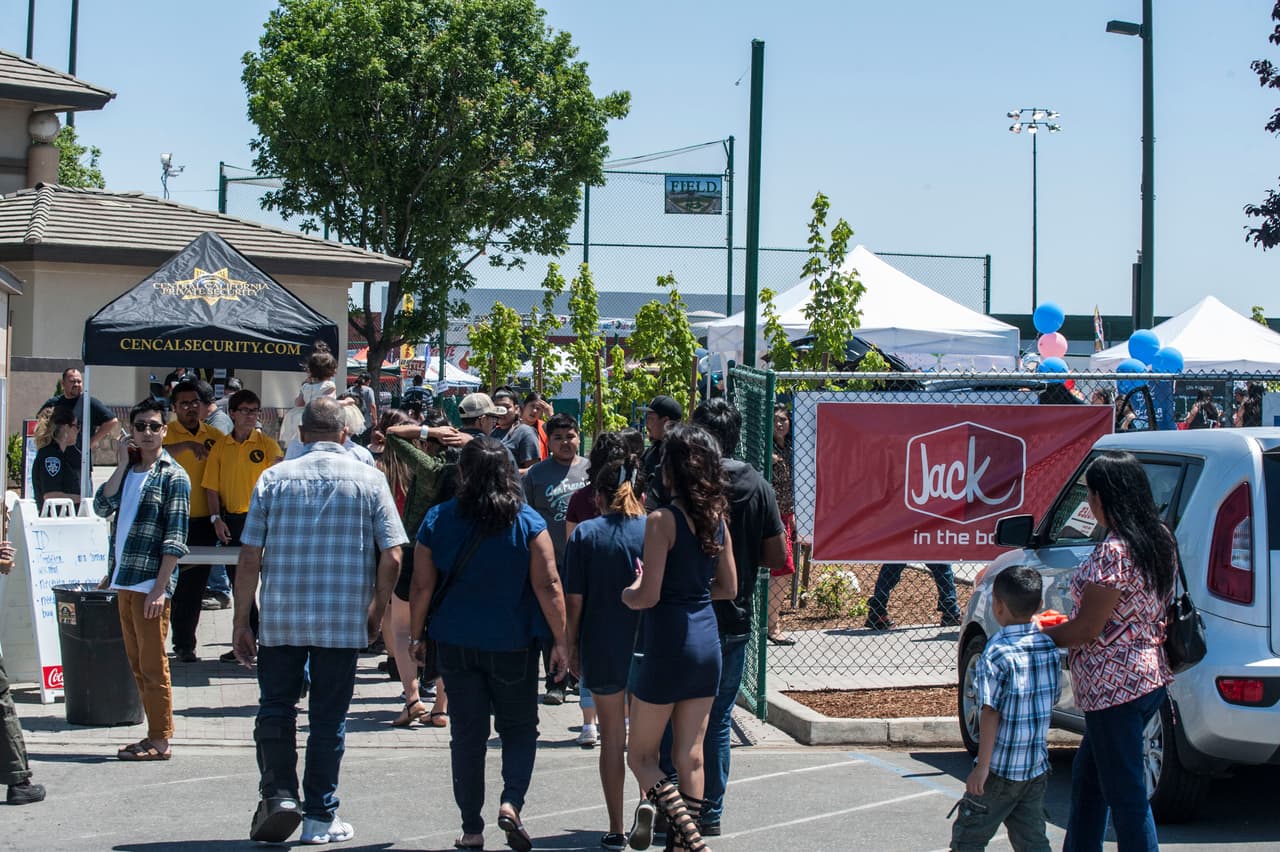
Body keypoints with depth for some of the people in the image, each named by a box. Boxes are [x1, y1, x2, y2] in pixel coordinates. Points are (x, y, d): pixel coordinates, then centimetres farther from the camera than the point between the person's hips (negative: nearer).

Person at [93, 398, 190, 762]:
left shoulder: (173, 476, -6)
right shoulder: (128, 470, 15)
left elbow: (175, 539, -11)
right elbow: (102, 507, 1)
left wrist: (160, 588, -17)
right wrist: (122, 465, -2)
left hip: (151, 584, -7)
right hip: (124, 581, 7)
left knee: (153, 665, -3)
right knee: (137, 664, 11)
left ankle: (160, 741, 2)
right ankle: (153, 736, 17)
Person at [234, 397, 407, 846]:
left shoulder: (274, 478, 1)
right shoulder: (368, 479, 0)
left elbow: (249, 559, -2)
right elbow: (391, 557, -3)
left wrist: (241, 622, 5)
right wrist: (376, 612, 11)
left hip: (280, 619, 0)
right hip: (344, 621, 0)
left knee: (275, 707, 14)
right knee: (329, 717, 8)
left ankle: (279, 793, 0)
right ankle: (320, 817, 13)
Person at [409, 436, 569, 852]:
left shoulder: (437, 521, -3)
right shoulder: (528, 522, -8)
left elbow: (421, 587, -1)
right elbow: (548, 586, -10)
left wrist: (415, 637, 11)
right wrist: (560, 642, -3)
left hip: (456, 644, 1)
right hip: (513, 644, -1)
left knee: (467, 735, 9)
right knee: (519, 728, 14)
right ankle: (511, 802, -8)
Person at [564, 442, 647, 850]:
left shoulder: (584, 534, -5)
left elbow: (574, 599, -5)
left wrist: (572, 647, 5)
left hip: (602, 648, 0)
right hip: (647, 648, 0)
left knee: (612, 736, 11)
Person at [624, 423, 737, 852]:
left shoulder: (662, 520, -16)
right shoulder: (718, 518, 4)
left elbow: (648, 595, -18)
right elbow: (728, 587, 12)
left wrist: (624, 592, 2)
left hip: (668, 644, -6)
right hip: (707, 641, 6)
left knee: (641, 754, 6)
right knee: (691, 755, 12)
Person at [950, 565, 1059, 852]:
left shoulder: (997, 653, -17)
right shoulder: (1049, 647, 3)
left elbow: (991, 714, -18)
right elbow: (1052, 701, 11)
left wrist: (982, 767, -15)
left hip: (1001, 768, -6)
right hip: (1038, 768, 6)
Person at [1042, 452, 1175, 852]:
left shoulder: (1113, 553, -21)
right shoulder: (1160, 540, 7)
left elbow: (1088, 629, -19)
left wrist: (1039, 636, -3)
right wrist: (1066, 625, 16)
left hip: (1114, 684, -10)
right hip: (1150, 678, 10)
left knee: (1126, 796, -1)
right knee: (1087, 777, 22)